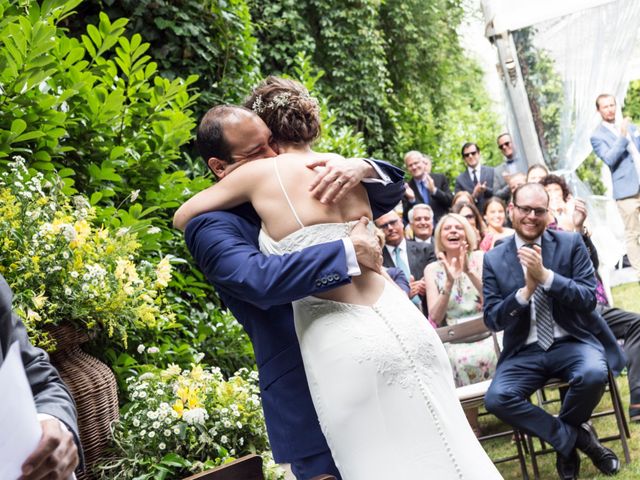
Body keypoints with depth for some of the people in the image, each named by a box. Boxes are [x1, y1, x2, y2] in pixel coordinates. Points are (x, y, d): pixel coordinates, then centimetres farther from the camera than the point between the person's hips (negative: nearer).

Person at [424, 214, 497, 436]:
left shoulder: (481, 258, 6)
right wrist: (449, 282, -14)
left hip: (488, 330, 0)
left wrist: (470, 272, -15)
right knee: (461, 358, -33)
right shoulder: (433, 269, 7)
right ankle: (471, 428, -15)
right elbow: (435, 318, -1)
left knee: (485, 353, -33)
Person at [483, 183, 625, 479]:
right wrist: (526, 291, -19)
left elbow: (589, 298, -8)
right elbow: (492, 320, -2)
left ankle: (565, 443, -1)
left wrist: (545, 276, -21)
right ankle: (576, 438, -6)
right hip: (524, 352, 1)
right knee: (496, 399, -26)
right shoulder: (494, 259, 3)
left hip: (572, 342, -1)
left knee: (594, 374, -33)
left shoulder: (571, 243, 0)